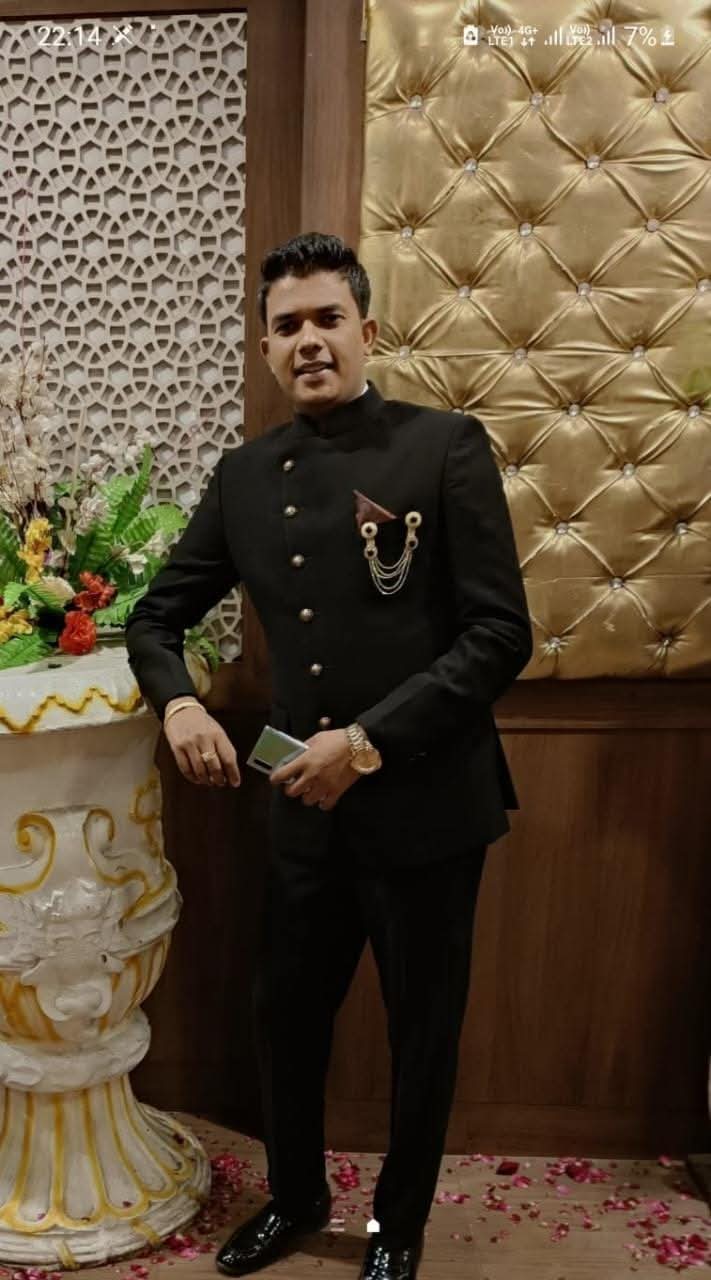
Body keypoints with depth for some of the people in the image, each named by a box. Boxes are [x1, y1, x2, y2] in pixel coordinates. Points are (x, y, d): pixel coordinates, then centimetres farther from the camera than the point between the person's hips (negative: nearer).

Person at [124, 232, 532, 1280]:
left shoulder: (445, 447, -9)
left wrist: (371, 741, -19)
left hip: (426, 807, -4)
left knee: (422, 1034, 16)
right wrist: (177, 701, -9)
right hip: (305, 810, 4)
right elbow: (157, 615, 12)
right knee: (285, 1017, 21)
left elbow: (502, 632, -13)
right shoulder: (244, 475, 4)